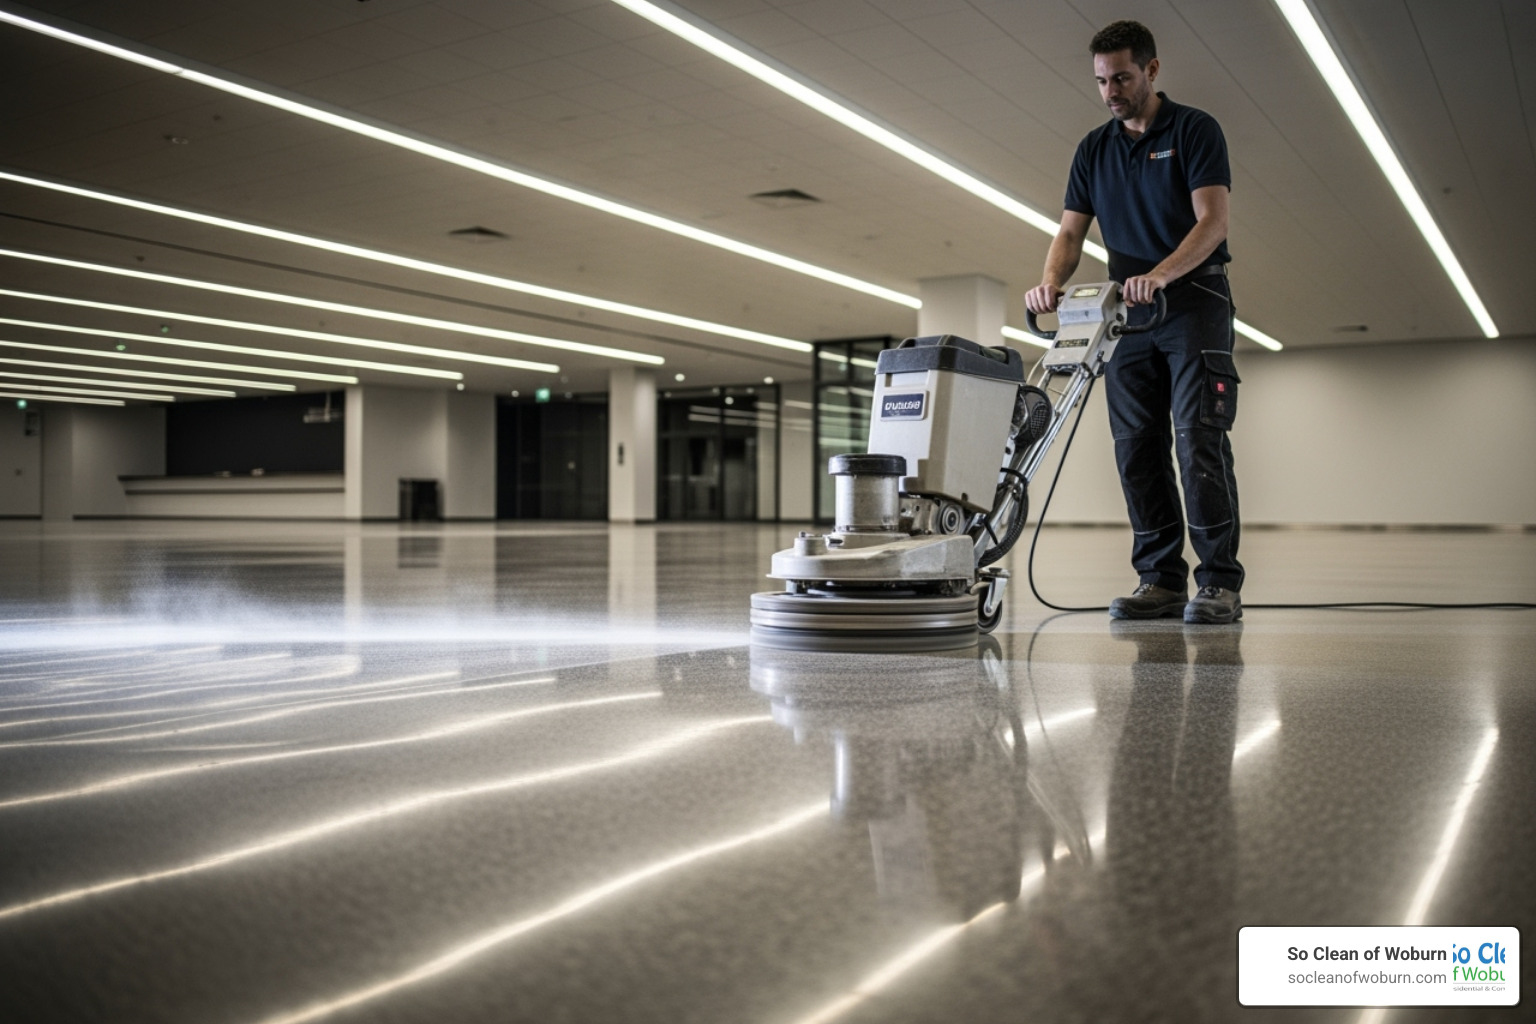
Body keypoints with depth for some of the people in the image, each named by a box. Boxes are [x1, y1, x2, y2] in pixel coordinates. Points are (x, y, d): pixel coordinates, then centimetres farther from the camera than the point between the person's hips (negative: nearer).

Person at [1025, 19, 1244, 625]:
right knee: (1137, 448, 1)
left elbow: (1213, 221, -14)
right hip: (1129, 310, 5)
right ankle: (1161, 580, 6)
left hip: (1194, 303, -5)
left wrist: (1160, 274, -31)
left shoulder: (1194, 130, -3)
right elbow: (1071, 233, 6)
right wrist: (1051, 282, -15)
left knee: (1200, 439, -13)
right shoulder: (1093, 150, 12)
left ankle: (1220, 583, -10)